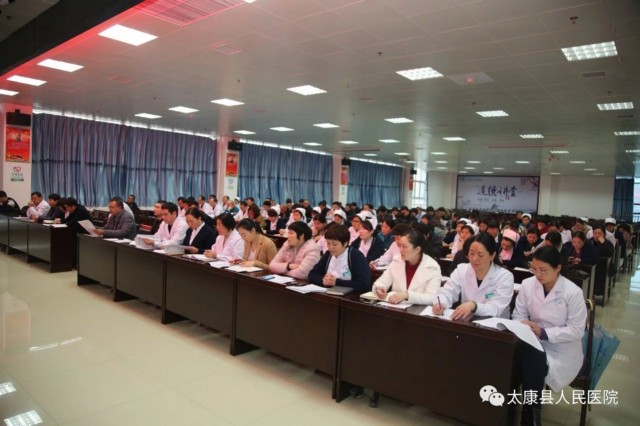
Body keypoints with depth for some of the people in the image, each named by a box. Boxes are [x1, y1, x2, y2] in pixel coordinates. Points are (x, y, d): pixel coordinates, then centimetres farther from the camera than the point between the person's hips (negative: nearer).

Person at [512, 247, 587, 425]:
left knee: (532, 361, -31)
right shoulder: (527, 285, -3)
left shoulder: (573, 292, -12)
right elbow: (518, 315, 4)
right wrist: (524, 326, -19)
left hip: (562, 349, -3)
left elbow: (577, 331, -11)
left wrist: (544, 333, -21)